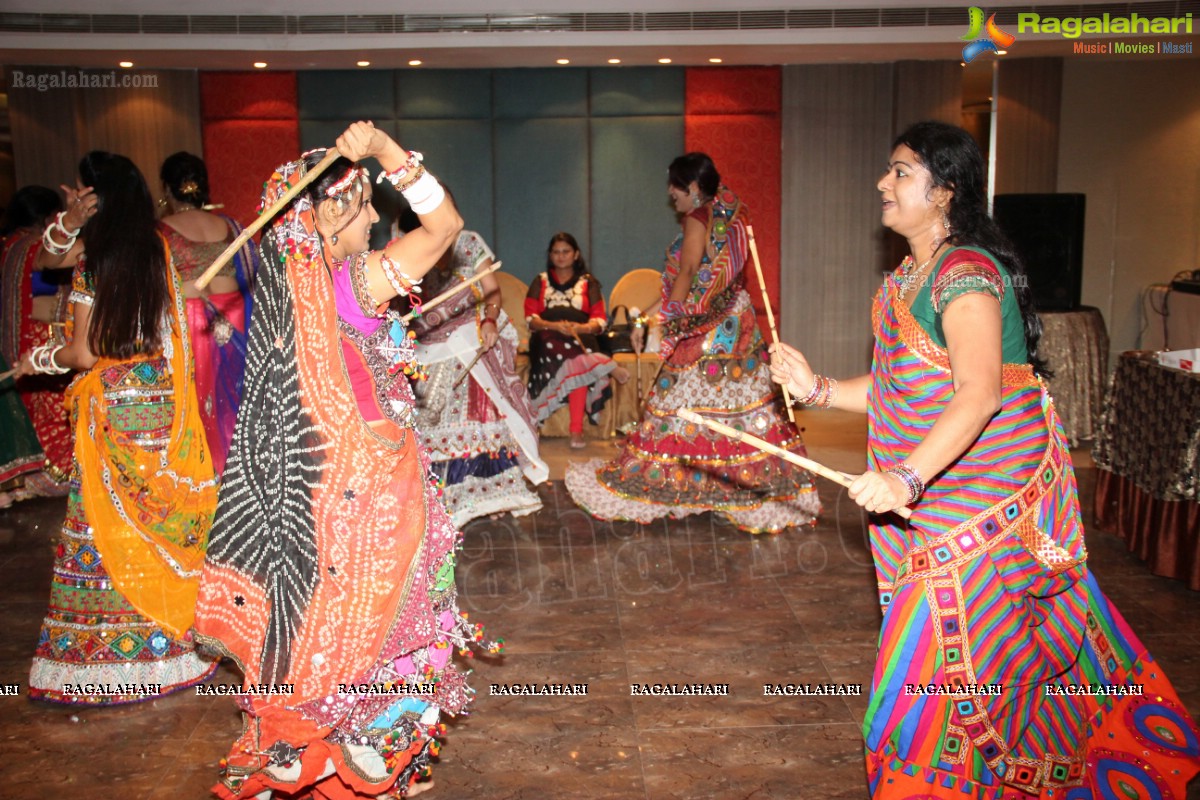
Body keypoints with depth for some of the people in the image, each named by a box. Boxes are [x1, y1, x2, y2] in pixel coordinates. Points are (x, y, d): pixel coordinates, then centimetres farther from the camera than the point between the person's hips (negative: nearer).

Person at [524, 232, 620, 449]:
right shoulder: (540, 282, 19)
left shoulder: (588, 282, 17)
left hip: (581, 339, -1)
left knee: (576, 366, -37)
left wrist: (580, 328, -17)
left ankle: (576, 430, -40)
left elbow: (600, 320, 6)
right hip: (548, 340, 1)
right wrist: (554, 326, -15)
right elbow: (530, 319, 6)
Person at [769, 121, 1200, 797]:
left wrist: (907, 477, -41)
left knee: (944, 649, -4)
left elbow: (978, 391, -31)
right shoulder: (910, 277, 13)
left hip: (984, 494, -9)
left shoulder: (964, 270, -18)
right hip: (932, 492, 9)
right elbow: (900, 387, 15)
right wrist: (817, 388, 5)